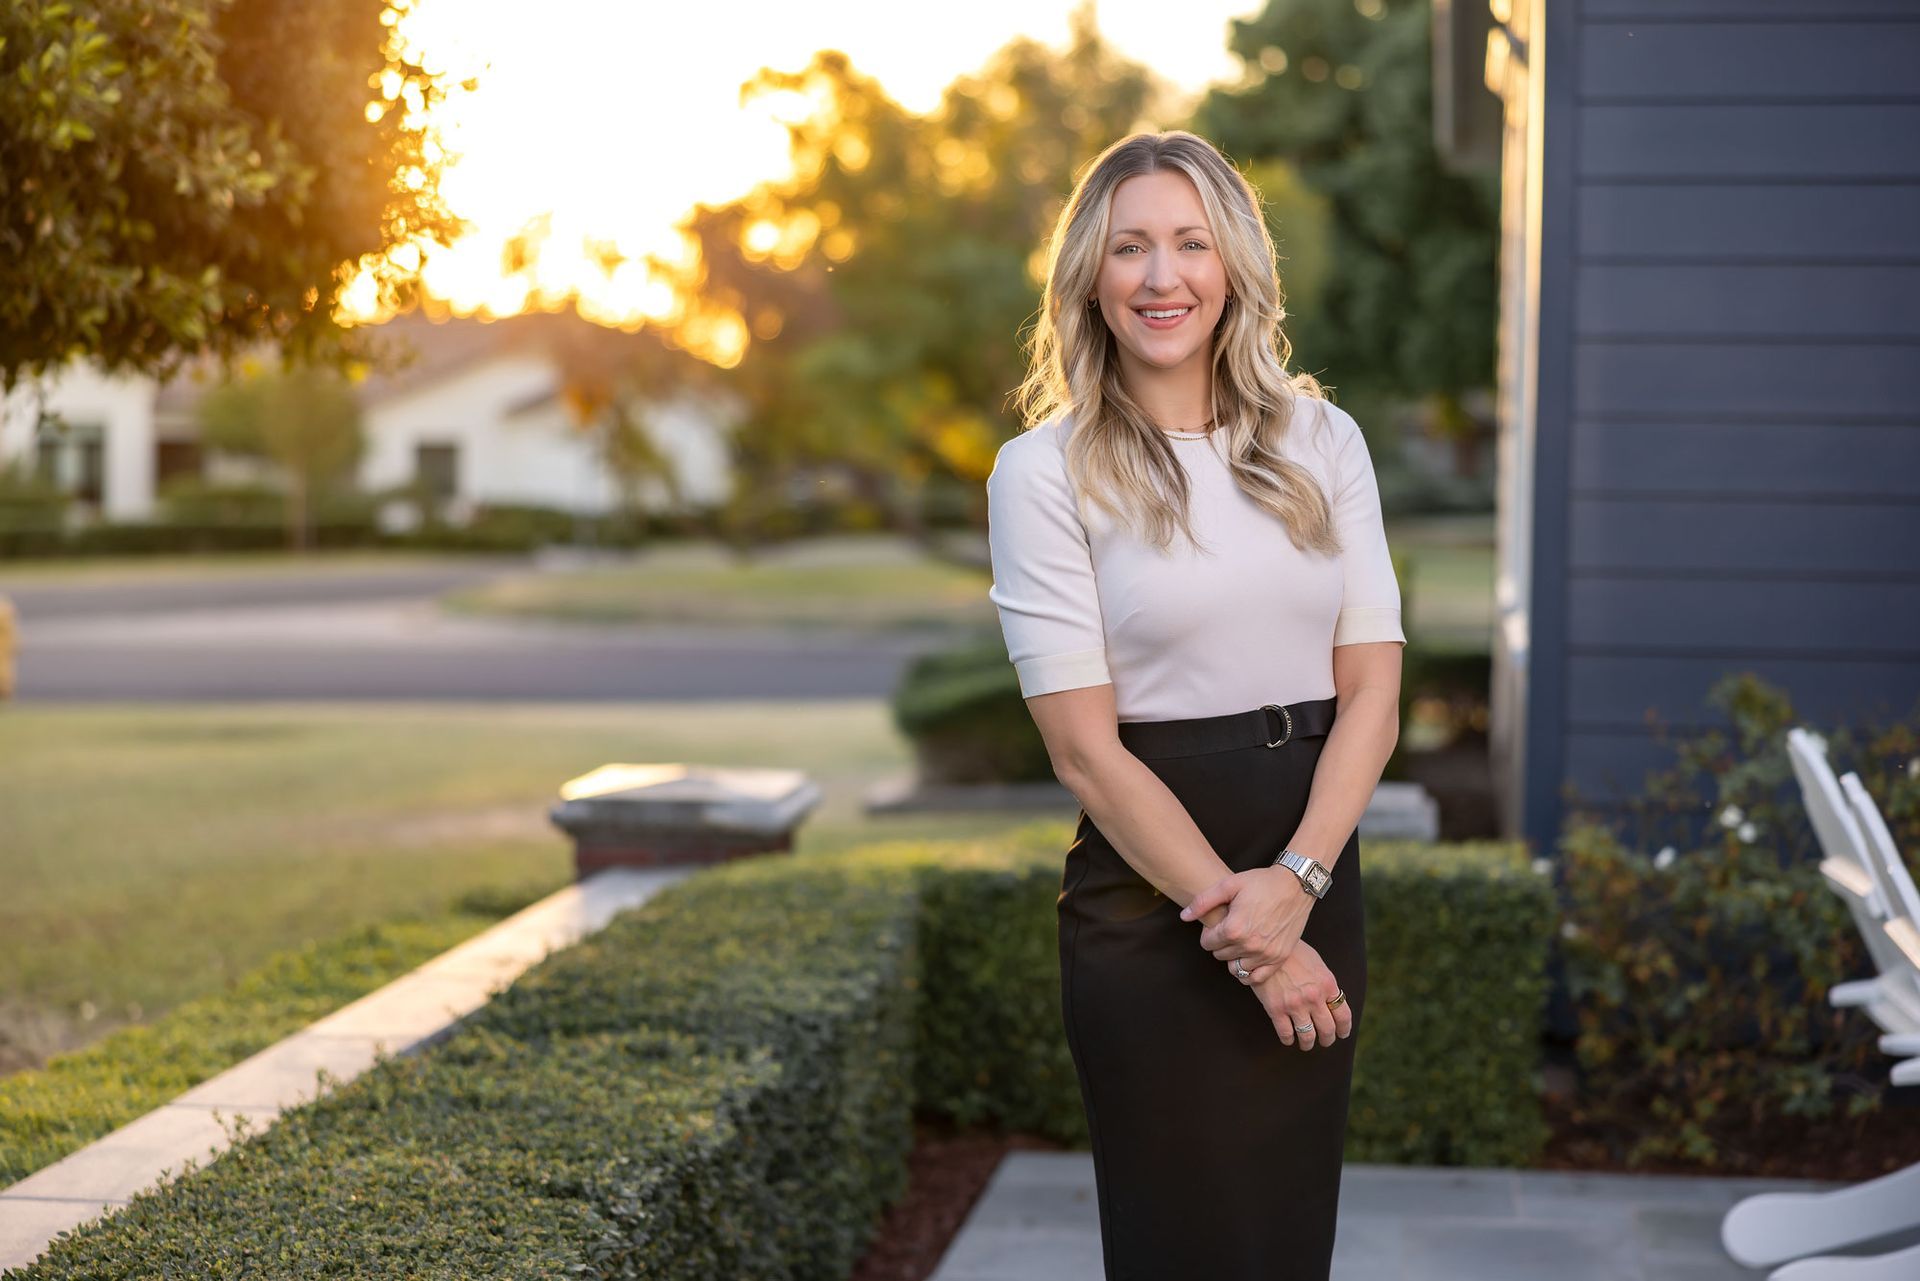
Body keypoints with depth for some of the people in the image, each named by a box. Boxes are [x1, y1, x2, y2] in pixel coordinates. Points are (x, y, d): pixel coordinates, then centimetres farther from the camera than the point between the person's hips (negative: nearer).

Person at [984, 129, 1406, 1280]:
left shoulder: (1322, 440, 7)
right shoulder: (1046, 471, -4)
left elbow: (1373, 690, 1)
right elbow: (1086, 748, -9)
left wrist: (1293, 883, -13)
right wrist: (1235, 923, -13)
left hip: (1316, 881, 4)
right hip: (1146, 901, -4)